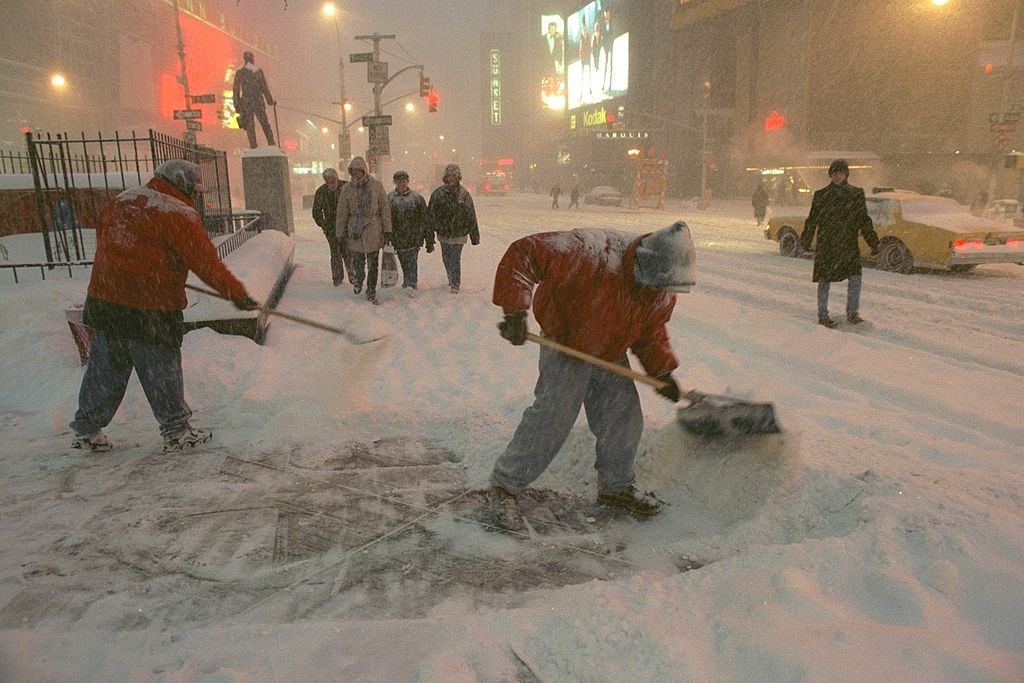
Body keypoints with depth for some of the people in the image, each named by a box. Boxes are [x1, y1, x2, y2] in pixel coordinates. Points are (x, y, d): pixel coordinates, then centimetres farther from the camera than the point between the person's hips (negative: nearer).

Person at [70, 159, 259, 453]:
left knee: (104, 369, 17)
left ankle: (87, 429, 27)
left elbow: (104, 239, 21)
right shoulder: (180, 215, -12)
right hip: (150, 310, -7)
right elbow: (207, 263, -13)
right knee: (162, 371, 5)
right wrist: (238, 295, -5)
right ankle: (177, 432, 17)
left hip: (103, 300, 7)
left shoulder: (122, 200, 11)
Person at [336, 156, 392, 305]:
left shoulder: (376, 186, -3)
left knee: (373, 266, 4)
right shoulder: (347, 189, -1)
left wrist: (387, 230, -1)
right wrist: (340, 234, 4)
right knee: (357, 263, 8)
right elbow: (342, 213, 3)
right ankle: (359, 280, 41)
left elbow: (385, 209, 1)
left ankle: (371, 293, 18)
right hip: (355, 232, 1)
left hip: (373, 232, 0)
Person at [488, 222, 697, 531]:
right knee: (552, 418, -12)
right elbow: (522, 253, -36)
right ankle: (504, 486, 5)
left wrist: (662, 371, 1)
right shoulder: (590, 253, -36)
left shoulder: (663, 295, -12)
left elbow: (651, 332, 8)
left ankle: (616, 487, 30)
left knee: (624, 420, 7)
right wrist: (515, 311, -40)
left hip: (613, 356, 6)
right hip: (566, 349, -6)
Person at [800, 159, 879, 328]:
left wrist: (873, 242, 3)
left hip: (849, 245, 1)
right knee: (824, 280, 2)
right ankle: (823, 315, 12)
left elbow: (864, 221, 9)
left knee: (855, 278, -7)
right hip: (826, 245, -1)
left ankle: (852, 312, 8)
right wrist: (806, 240, 3)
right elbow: (812, 220, 8)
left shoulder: (856, 194, 7)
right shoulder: (821, 195, 3)